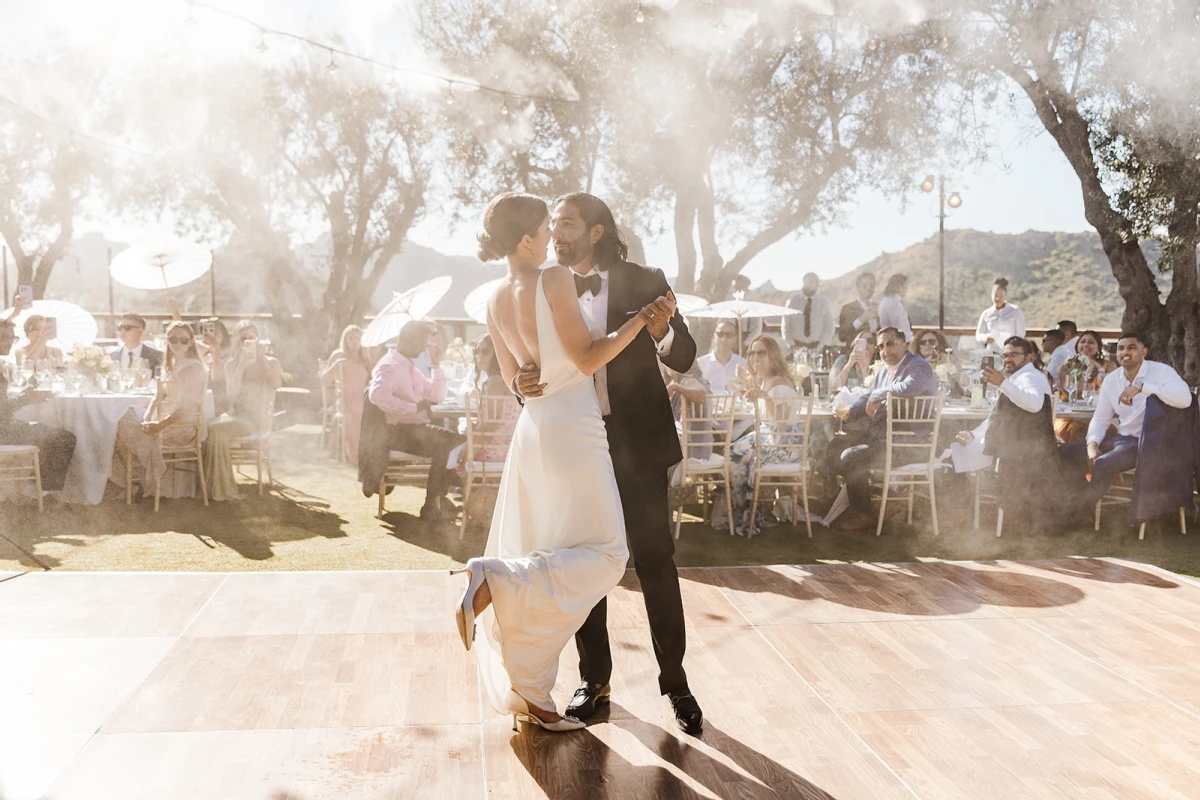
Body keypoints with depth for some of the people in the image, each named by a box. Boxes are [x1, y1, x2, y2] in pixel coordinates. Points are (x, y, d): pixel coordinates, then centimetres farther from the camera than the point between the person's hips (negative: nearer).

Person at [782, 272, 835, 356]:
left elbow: (829, 327, 0)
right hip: (796, 347, 1)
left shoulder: (825, 302, 4)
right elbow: (786, 325, 4)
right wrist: (790, 345, -10)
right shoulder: (792, 301, 5)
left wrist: (819, 347, -12)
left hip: (817, 348, 0)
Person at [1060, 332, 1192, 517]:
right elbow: (1100, 418, 10)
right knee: (1064, 454, -4)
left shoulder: (1160, 371, -12)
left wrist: (1141, 387, -35)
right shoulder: (1111, 379, 7)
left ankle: (1080, 514, -10)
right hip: (1119, 438, 7)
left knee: (1103, 465, -31)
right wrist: (1092, 443, -11)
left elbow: (1185, 398, -32)